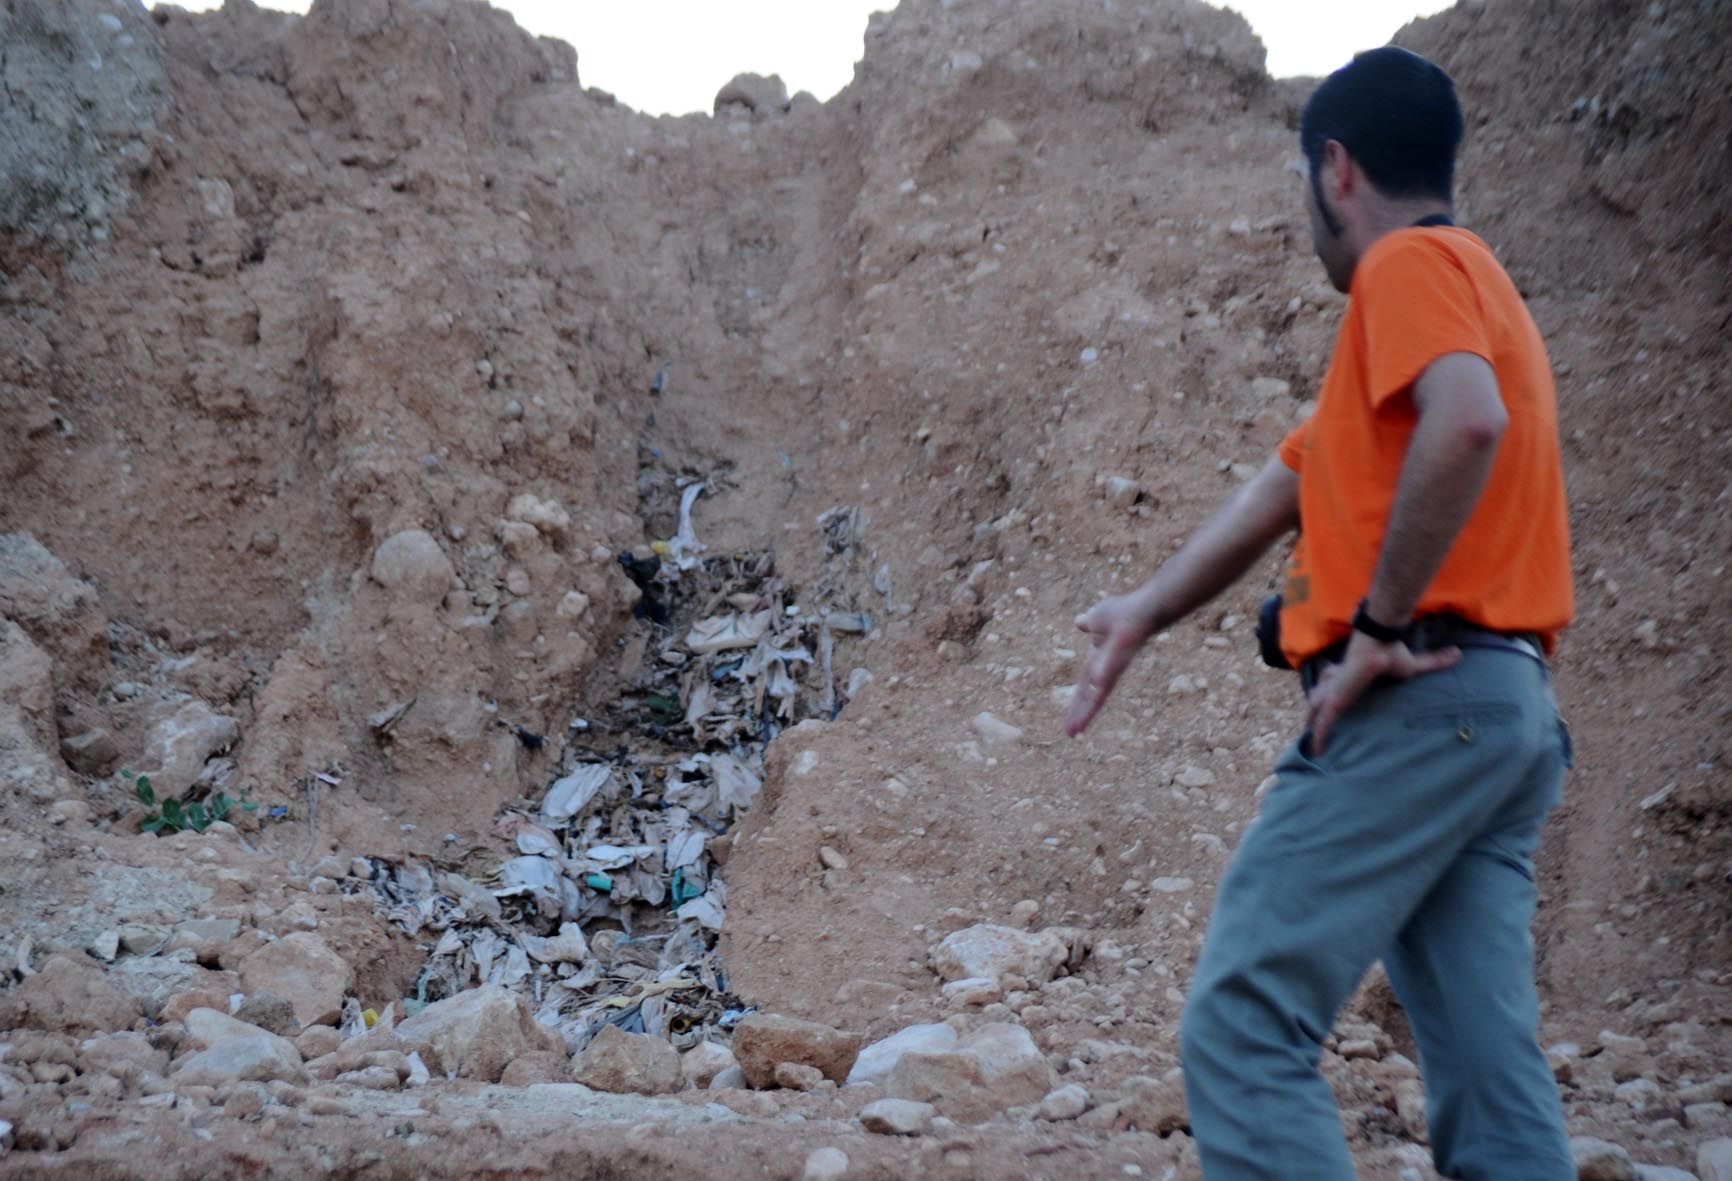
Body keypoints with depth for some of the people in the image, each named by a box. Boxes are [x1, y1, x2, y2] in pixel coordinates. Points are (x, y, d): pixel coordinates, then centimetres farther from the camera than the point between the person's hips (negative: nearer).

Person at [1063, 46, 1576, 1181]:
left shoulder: (1412, 262, -3)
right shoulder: (1474, 281, 26)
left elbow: (1469, 420, -25)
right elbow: (1285, 486, 24)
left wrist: (1381, 626, -19)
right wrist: (1148, 609, 22)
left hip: (1420, 702, -10)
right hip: (1512, 712, 10)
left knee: (1242, 1024, -10)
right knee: (1491, 1066, 5)